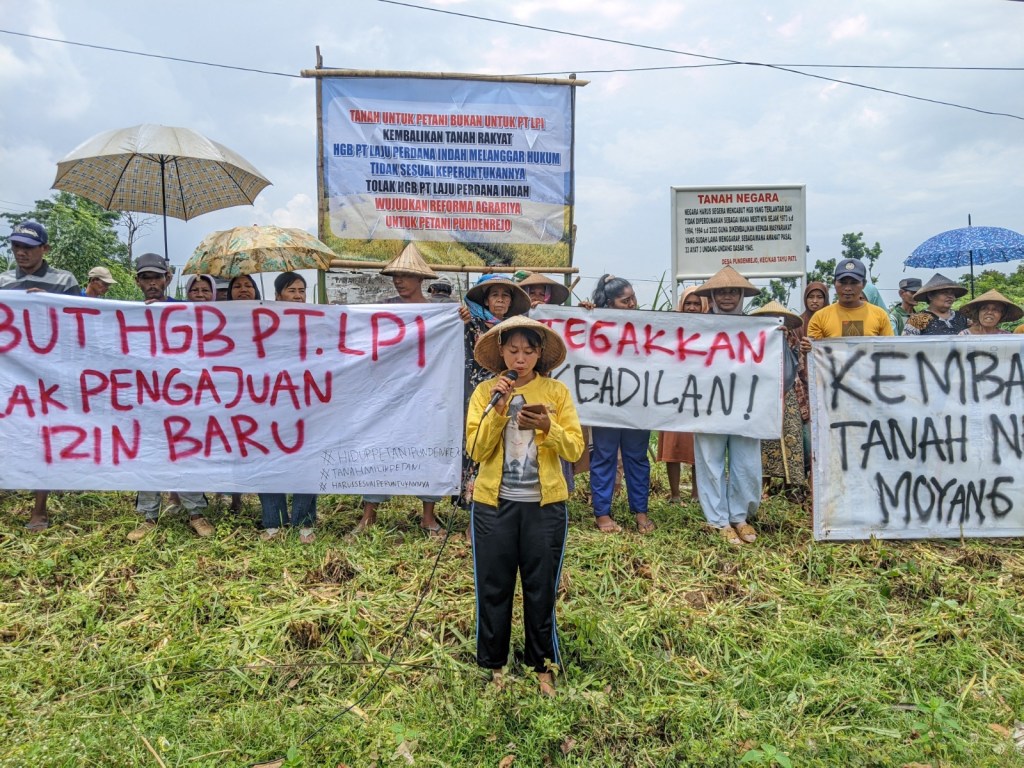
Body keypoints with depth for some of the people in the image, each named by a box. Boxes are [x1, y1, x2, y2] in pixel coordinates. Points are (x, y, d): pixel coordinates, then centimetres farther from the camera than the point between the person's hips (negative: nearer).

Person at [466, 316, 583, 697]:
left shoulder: (556, 391, -1)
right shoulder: (485, 392, -1)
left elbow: (575, 449, -7)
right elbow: (476, 451, -9)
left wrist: (547, 428, -25)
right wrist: (498, 411, -21)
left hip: (545, 505, 0)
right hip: (494, 504, 0)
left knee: (541, 589, 9)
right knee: (493, 587, 10)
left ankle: (542, 666, 28)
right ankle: (494, 665, 29)